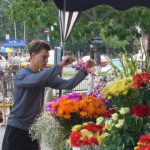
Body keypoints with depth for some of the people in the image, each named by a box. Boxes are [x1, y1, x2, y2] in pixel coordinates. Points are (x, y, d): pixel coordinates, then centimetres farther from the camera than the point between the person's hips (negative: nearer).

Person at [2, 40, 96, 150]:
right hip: (16, 127, -6)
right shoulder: (21, 74, -11)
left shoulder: (45, 75, 8)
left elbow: (67, 84, -1)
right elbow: (36, 79, -32)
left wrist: (84, 70, -15)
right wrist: (60, 66, -35)